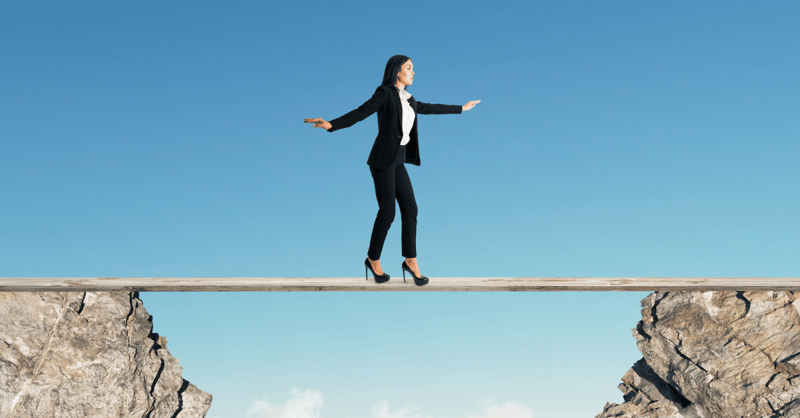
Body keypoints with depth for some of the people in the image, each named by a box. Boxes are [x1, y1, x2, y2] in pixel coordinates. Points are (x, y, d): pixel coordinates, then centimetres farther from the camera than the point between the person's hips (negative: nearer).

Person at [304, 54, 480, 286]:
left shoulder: (406, 98, 16)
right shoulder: (385, 93, -8)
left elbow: (429, 108, 31)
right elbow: (360, 113, -19)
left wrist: (461, 108, 41)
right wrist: (330, 125, -35)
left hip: (397, 161, 8)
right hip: (382, 160, -8)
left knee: (410, 208, 3)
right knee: (387, 212, -5)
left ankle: (411, 262, 12)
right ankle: (373, 259, 13)